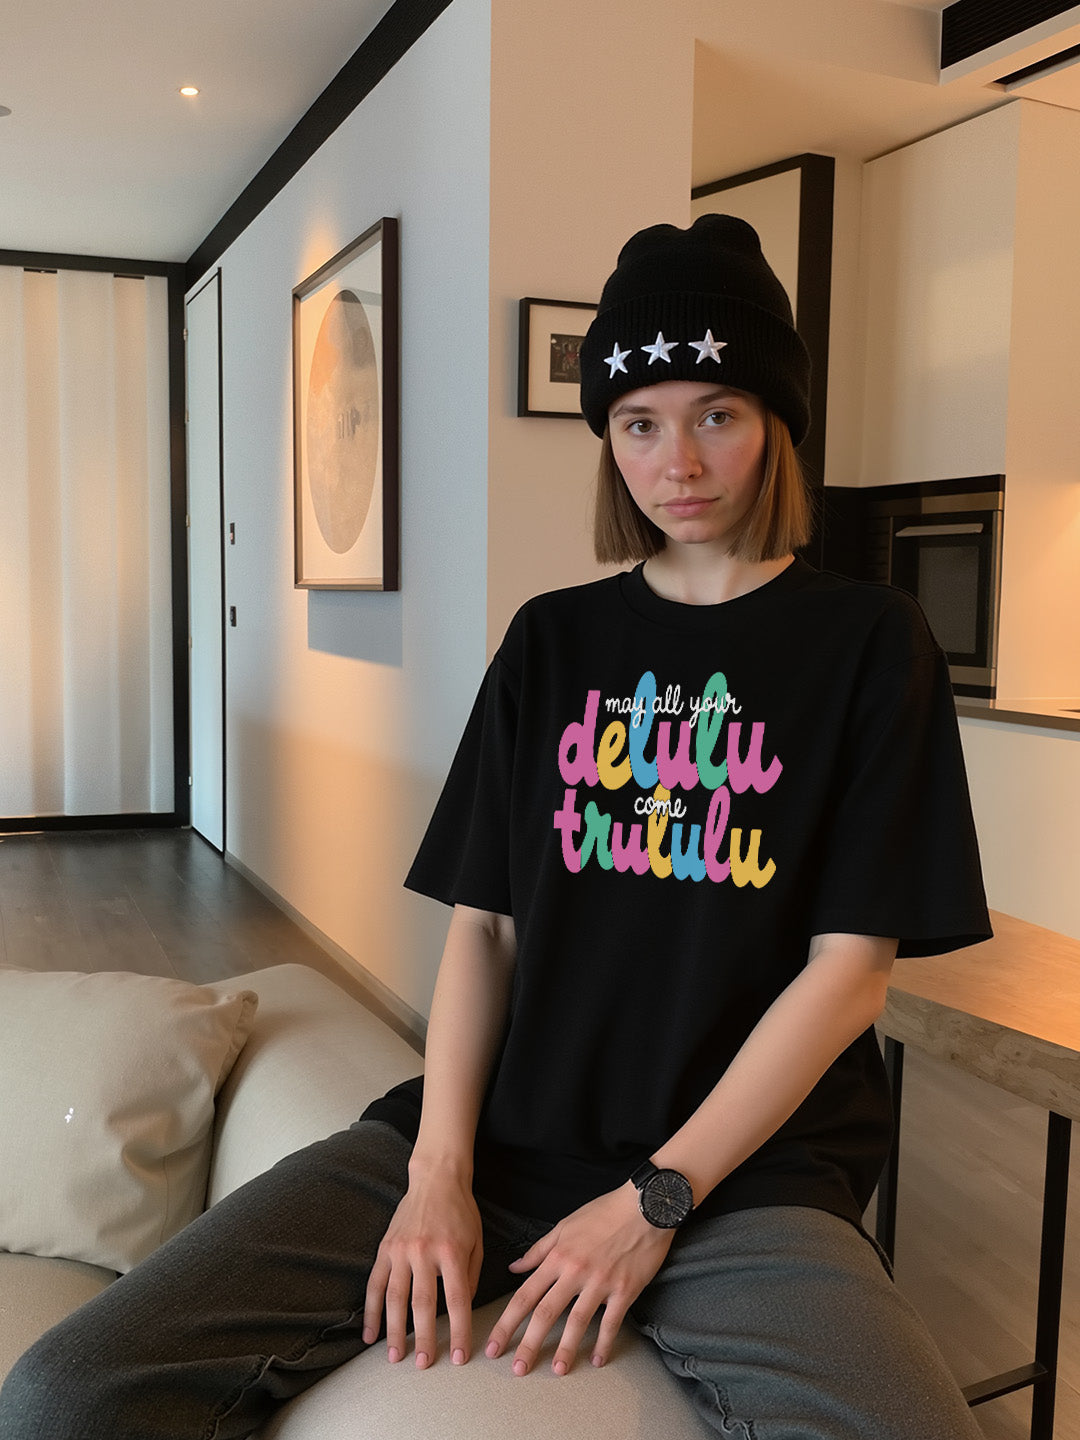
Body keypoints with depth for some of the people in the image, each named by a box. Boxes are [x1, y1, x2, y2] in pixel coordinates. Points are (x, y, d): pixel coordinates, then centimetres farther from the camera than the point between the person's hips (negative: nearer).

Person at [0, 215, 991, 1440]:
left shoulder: (867, 642, 2)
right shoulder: (552, 639, 11)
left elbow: (850, 966, -4)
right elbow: (484, 922, 7)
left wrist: (658, 1198, -10)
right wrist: (439, 1169, -7)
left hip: (745, 1168, -1)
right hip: (500, 1136, 2)